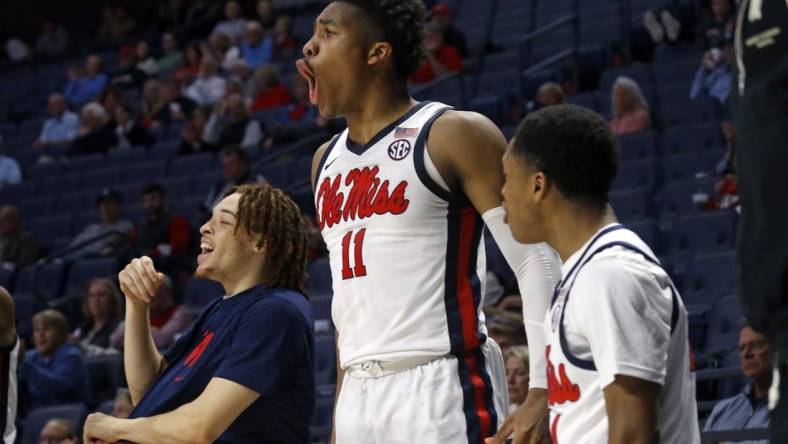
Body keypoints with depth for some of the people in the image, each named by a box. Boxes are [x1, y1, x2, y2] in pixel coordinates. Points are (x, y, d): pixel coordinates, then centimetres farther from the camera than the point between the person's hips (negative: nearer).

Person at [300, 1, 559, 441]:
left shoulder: (455, 135, -5)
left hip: (445, 387, -7)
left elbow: (537, 261, -9)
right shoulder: (327, 160, 18)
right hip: (360, 399, 7)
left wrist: (541, 394, -18)